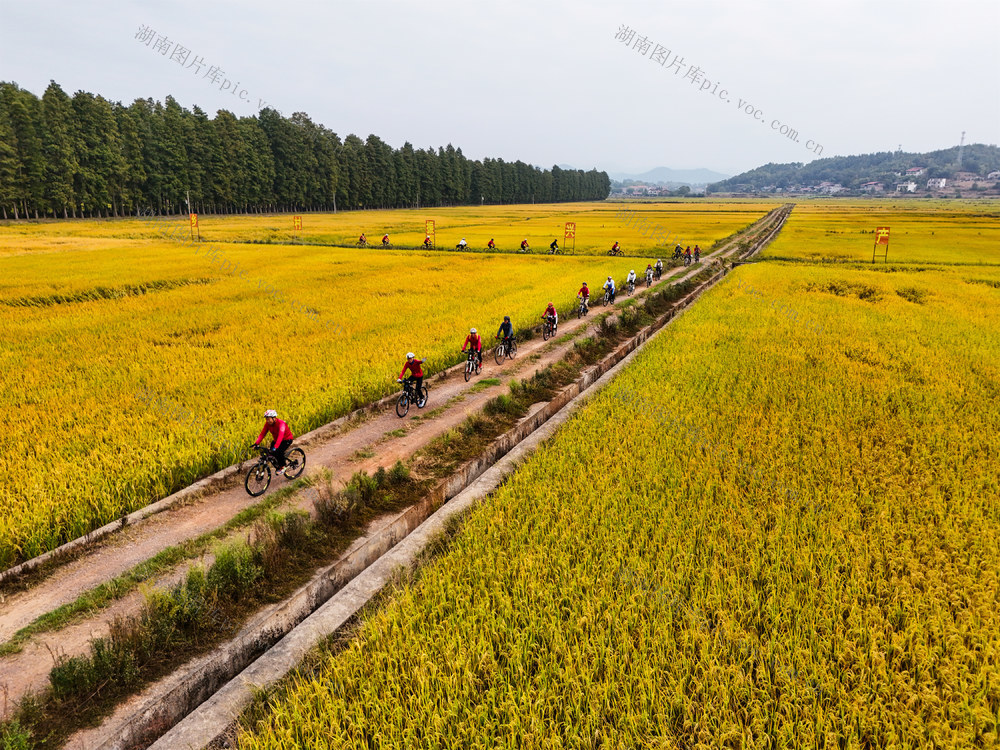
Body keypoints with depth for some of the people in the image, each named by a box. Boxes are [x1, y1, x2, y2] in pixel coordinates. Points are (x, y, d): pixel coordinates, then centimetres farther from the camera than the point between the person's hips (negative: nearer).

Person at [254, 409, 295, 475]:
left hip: (287, 439, -7)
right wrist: (256, 443, -26)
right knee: (271, 452, -11)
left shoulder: (281, 423, -32)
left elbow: (280, 436, -43)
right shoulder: (267, 424, -12)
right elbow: (262, 434, -13)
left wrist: (275, 447, -54)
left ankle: (283, 467, -4)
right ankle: (278, 464, 15)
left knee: (279, 451, -27)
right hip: (276, 439, 7)